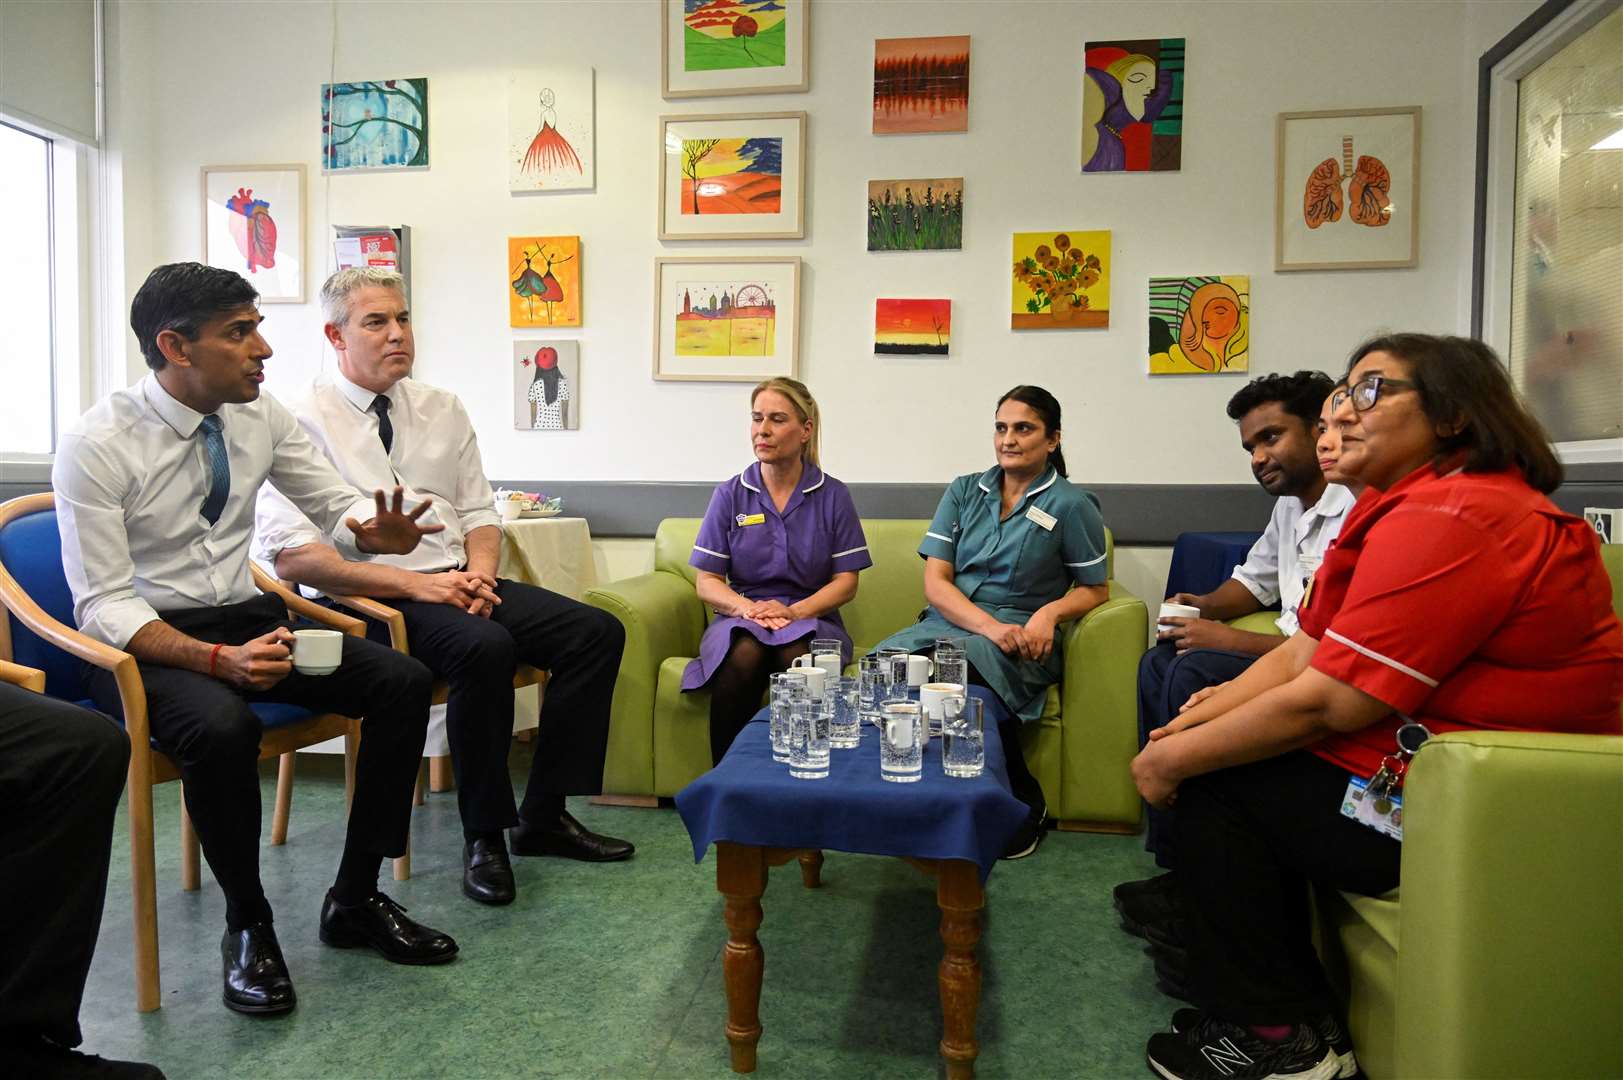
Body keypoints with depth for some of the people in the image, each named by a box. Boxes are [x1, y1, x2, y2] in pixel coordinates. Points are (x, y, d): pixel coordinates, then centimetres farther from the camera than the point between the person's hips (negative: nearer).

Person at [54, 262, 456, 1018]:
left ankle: (355, 900, -1)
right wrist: (218, 659, -33)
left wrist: (373, 533, -18)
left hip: (249, 616, 5)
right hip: (142, 639, -5)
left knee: (402, 682, -16)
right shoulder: (96, 445, -15)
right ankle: (247, 925, -9)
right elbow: (103, 606, -17)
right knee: (221, 726, -37)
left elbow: (335, 505, 8)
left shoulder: (263, 417, -1)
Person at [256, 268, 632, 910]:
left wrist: (479, 571, -7)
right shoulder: (303, 422, -3)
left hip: (459, 584, 6)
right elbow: (291, 556, -12)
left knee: (597, 631, -11)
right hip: (373, 599, -6)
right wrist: (415, 583, -20)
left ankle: (544, 815, -2)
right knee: (486, 647, -35)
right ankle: (484, 835, -14)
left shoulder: (443, 410, 15)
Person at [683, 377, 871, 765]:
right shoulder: (730, 494, 8)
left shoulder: (833, 495, 6)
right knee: (745, 656, -35)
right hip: (741, 616, 1)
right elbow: (707, 582, 5)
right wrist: (746, 607, -16)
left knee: (799, 658, -36)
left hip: (810, 618, -1)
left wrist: (794, 611, -13)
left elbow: (846, 581, 4)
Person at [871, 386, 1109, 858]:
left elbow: (1095, 589, 11)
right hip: (949, 622, 4)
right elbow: (935, 581, 3)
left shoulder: (1071, 504, 6)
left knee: (961, 665, -38)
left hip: (1020, 637, -3)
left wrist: (1050, 611, -11)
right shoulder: (963, 491, 14)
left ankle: (1023, 804, -13)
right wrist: (989, 626, -14)